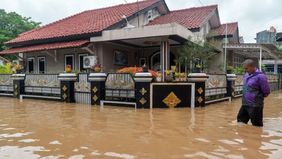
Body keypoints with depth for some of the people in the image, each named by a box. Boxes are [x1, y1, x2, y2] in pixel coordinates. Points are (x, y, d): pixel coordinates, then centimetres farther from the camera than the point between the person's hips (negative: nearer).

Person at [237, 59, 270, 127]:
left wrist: (258, 96, -1)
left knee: (257, 126, 5)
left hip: (255, 106, -8)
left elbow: (266, 92, -14)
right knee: (240, 120, 19)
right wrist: (246, 96, 10)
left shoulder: (260, 76, -16)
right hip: (245, 104, 8)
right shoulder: (246, 75, 7)